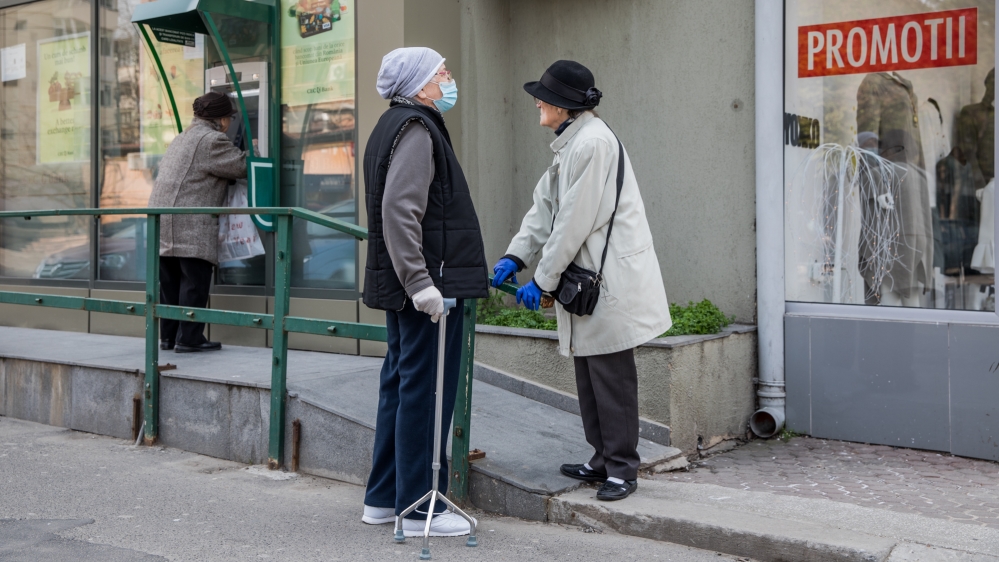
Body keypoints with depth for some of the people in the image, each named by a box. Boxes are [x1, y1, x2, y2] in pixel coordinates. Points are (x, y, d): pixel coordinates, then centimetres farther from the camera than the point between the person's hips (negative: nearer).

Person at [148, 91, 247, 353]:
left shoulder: (182, 138, 24)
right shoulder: (212, 140, -6)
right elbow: (242, 166, -5)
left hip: (162, 218, 9)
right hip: (190, 223, -9)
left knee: (170, 282, 12)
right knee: (195, 281, -5)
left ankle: (168, 336, 17)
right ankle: (189, 338, -5)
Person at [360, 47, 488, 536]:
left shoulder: (397, 126, 20)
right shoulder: (416, 129, -13)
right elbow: (399, 211, -25)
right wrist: (420, 282, -27)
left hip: (407, 288, 11)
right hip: (427, 287, -11)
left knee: (400, 386, 15)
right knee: (424, 392, -4)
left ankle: (383, 497, 25)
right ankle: (418, 508, 4)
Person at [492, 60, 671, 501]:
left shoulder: (592, 143, -17)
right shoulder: (569, 143, 15)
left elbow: (574, 221, -19)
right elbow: (546, 206, 16)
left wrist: (542, 281, -14)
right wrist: (516, 257, 5)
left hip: (611, 278, -10)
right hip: (587, 281, 10)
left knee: (611, 375, -1)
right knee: (588, 373, 15)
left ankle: (622, 468, 10)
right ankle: (603, 459, 27)